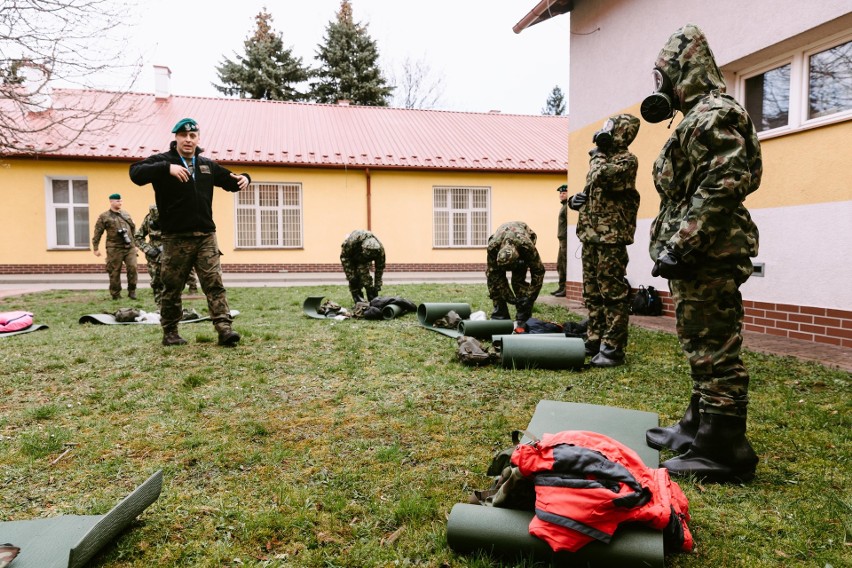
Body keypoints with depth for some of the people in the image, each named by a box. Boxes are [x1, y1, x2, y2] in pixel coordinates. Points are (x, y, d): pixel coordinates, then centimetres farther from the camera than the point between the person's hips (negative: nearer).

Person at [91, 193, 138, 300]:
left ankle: (132, 291, 5)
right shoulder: (104, 217, 0)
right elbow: (97, 233, -1)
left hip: (130, 247, 3)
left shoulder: (126, 214, 13)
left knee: (132, 267, -8)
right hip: (114, 249, -3)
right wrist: (95, 248, -3)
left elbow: (133, 228, 22)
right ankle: (115, 294, 14)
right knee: (115, 272, 3)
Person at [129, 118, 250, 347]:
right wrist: (167, 168, -31)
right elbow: (136, 173, -17)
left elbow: (230, 182, 26)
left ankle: (224, 329, -9)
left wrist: (243, 178, 2)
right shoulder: (162, 160, -1)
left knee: (214, 283, -5)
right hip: (176, 238, -3)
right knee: (172, 288, 6)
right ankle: (170, 333, 19)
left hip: (206, 236, 3)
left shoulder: (207, 165, 15)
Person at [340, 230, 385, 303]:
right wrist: (350, 276, -28)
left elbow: (379, 269, -22)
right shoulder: (351, 242, -43)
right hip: (349, 254, -1)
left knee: (365, 277, -16)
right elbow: (344, 256, -27)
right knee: (353, 279, -13)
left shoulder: (380, 249, -35)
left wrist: (377, 287, -19)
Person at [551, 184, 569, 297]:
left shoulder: (568, 206, -12)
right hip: (562, 240, 10)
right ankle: (561, 287, 21)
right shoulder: (563, 206, 20)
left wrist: (567, 239, -24)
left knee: (566, 265, -8)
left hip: (566, 240, -10)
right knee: (560, 265, 14)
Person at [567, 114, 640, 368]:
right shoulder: (601, 160, 20)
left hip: (611, 237, -9)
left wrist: (598, 155, -6)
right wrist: (574, 199, 6)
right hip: (590, 236, 9)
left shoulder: (626, 159, -7)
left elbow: (604, 176, -26)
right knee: (592, 293, 12)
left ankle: (613, 348, -2)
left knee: (612, 293, -6)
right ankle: (594, 342, 22)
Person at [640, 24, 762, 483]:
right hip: (699, 258, 11)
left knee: (715, 353, -4)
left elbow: (723, 185, -24)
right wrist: (675, 246, 19)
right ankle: (699, 428, 31)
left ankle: (723, 451, 6)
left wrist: (680, 246, -25)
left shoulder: (711, 114, -12)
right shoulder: (699, 118, 21)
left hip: (708, 257, -11)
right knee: (703, 349, 18)